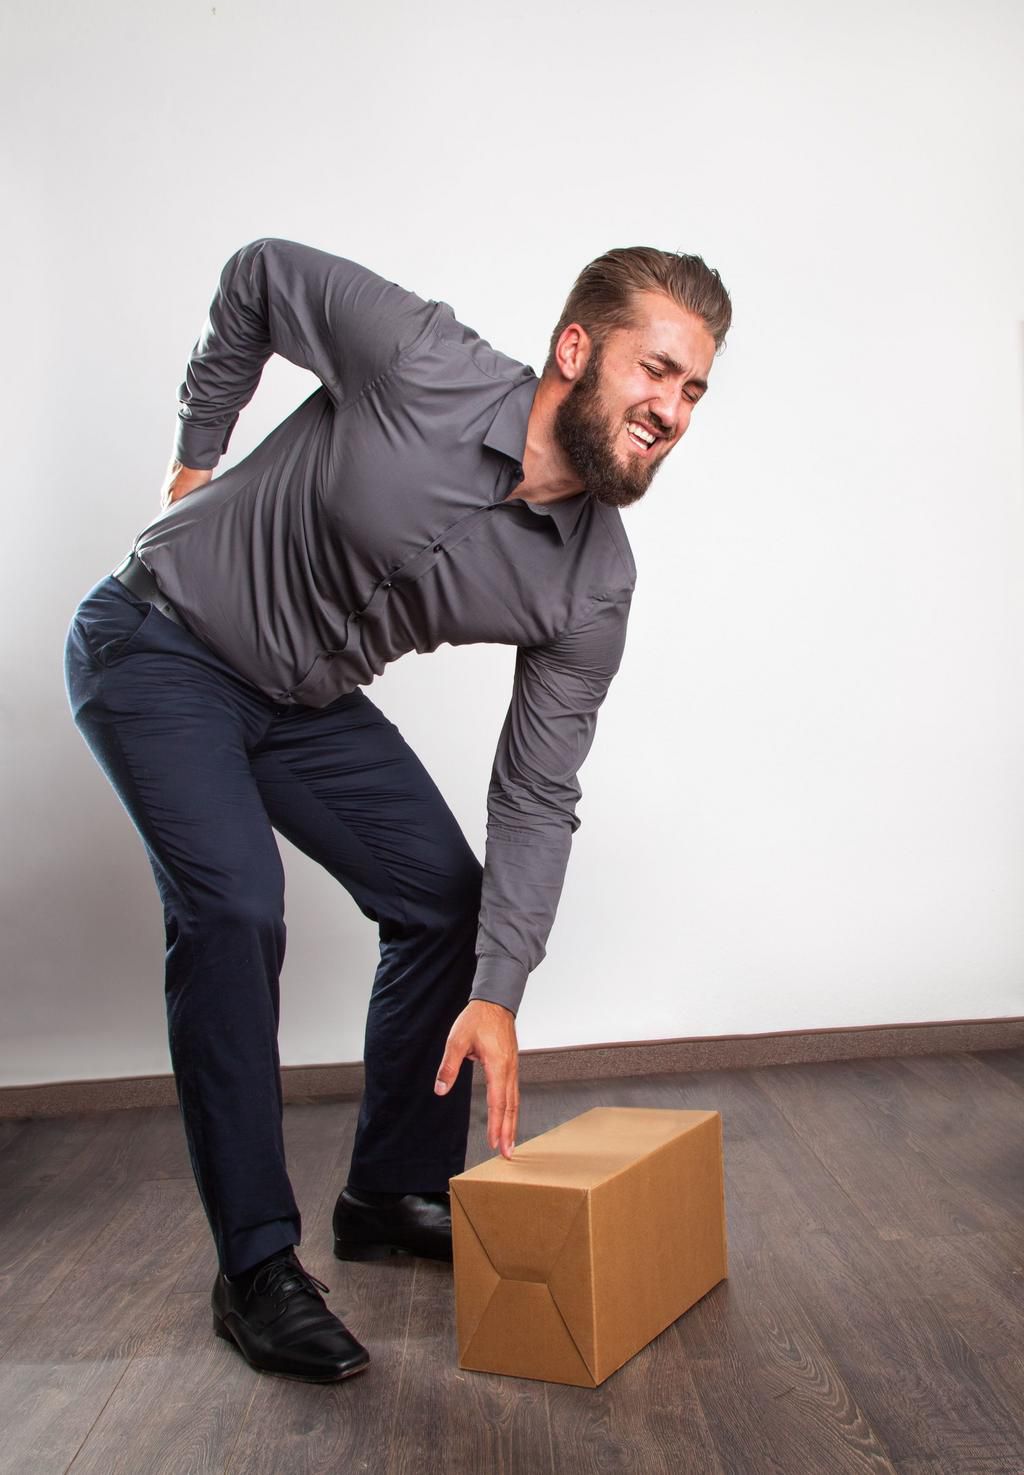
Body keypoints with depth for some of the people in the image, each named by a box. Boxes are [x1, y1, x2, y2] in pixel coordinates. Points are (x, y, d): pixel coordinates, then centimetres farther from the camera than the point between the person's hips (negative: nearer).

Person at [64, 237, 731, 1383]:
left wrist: (497, 994, -18)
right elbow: (258, 273, -9)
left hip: (305, 697, 5)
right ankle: (256, 1268, -9)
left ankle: (395, 1195, 19)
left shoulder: (592, 591, -15)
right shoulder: (421, 363, -28)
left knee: (447, 896, 0)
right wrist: (199, 450, 0)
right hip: (157, 647, -5)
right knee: (233, 907, -22)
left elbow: (535, 800, -11)